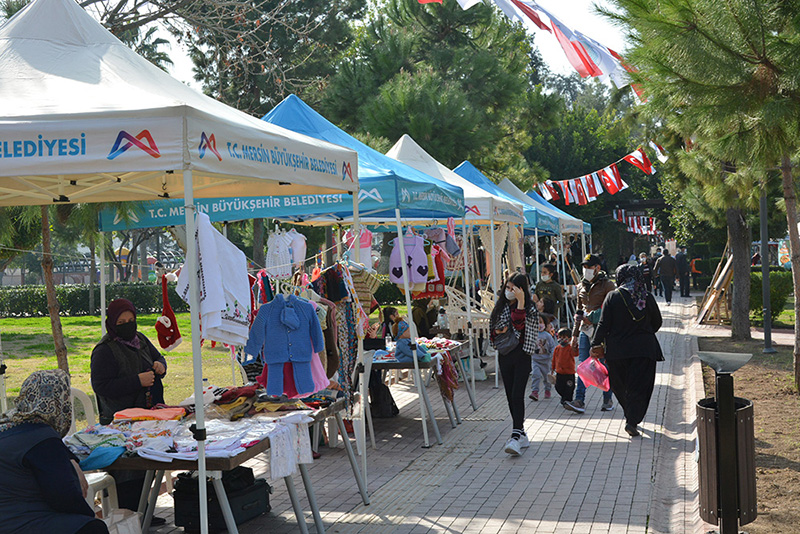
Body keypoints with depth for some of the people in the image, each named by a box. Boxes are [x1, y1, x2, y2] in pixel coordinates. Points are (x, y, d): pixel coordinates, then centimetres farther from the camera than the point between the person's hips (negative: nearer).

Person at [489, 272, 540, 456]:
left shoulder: (529, 307, -6)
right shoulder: (500, 305, 10)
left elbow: (519, 324, -22)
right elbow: (492, 327, 18)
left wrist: (520, 301, -25)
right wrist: (498, 331, -4)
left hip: (521, 355, -6)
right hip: (504, 354, 6)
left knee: (517, 395, -15)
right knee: (510, 396, 9)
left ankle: (516, 437, -20)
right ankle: (521, 434, 20)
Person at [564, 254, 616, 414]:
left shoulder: (607, 285, -3)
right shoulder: (582, 286, 15)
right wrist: (575, 333, 19)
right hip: (585, 330, 5)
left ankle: (607, 400, 14)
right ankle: (579, 401, -7)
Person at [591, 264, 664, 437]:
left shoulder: (613, 297, -5)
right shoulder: (647, 297, 1)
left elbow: (604, 324, -8)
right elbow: (657, 322, 11)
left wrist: (595, 344, -2)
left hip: (617, 349, 0)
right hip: (644, 349, 1)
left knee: (620, 384, 17)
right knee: (639, 386, 3)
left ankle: (630, 416, 28)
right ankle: (632, 421, -8)